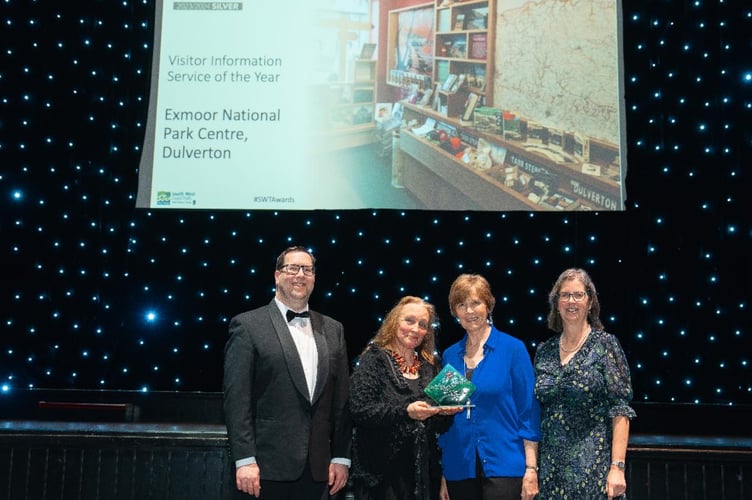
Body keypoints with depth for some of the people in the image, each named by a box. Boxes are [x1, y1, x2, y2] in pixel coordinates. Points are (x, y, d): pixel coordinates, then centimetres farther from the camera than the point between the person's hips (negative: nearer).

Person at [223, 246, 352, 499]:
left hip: (317, 468, 4)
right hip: (269, 466, -4)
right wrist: (245, 460, -12)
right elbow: (236, 397, -7)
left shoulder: (333, 329, 12)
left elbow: (342, 398, 11)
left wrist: (341, 456, 6)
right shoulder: (248, 325, -2)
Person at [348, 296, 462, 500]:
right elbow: (359, 410, -15)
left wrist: (446, 411, -8)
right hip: (381, 472, -4)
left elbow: (439, 426, 13)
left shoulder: (432, 365, 11)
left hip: (423, 471, 5)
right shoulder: (374, 359, -3)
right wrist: (405, 411, -25)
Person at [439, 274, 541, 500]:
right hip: (459, 470, 4)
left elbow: (529, 412, -4)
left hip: (504, 467, -4)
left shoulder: (513, 348, -3)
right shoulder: (449, 356, 7)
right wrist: (443, 473, 11)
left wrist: (531, 468, -9)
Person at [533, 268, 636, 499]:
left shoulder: (604, 344, -3)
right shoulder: (544, 351, 8)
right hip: (551, 468, 4)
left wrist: (617, 467, -16)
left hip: (594, 467, -3)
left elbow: (621, 410, -8)